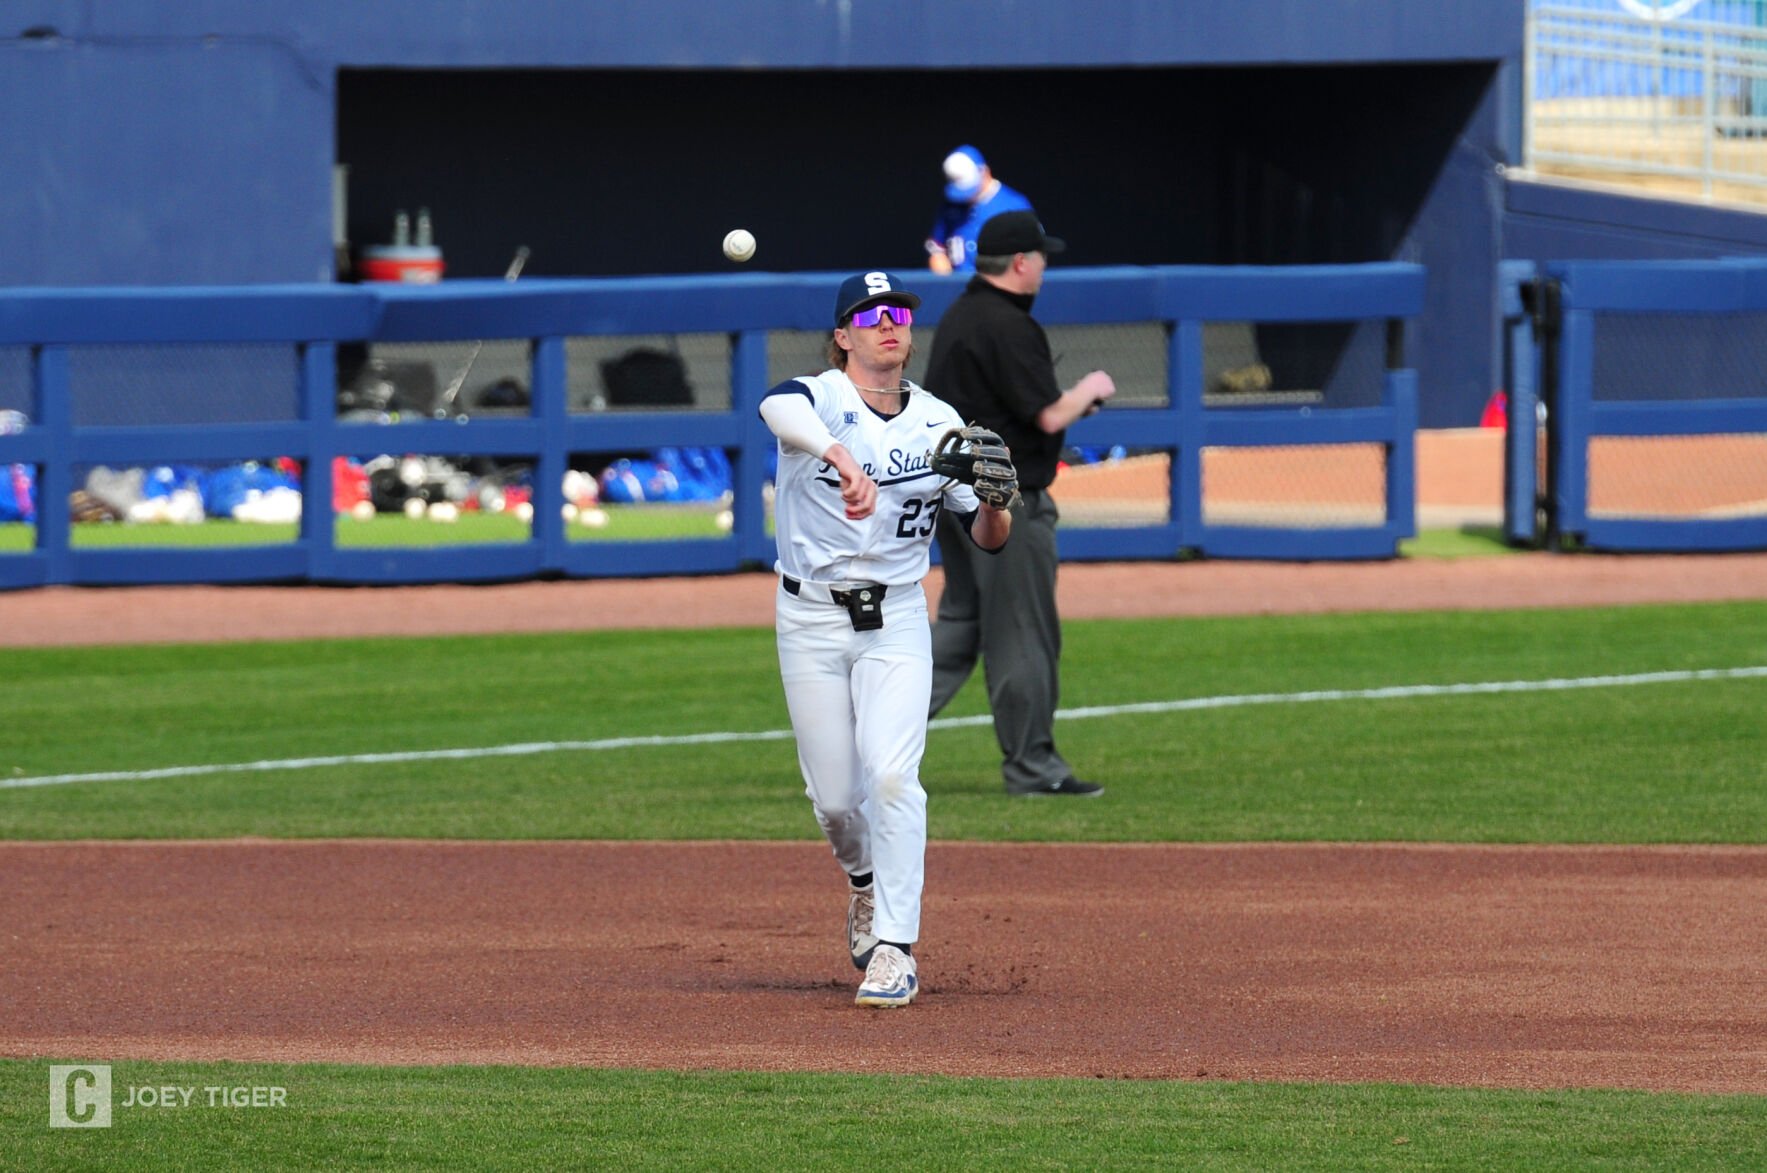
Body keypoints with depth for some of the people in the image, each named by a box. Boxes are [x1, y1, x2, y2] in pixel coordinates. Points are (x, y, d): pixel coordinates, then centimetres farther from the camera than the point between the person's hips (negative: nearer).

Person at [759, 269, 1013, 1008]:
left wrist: (994, 502, -19)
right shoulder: (819, 400, -8)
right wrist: (844, 461, -55)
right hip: (810, 623, -1)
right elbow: (779, 408, -36)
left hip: (896, 621, 1)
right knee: (834, 794, 4)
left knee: (891, 773, -17)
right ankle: (866, 882, 38)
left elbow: (986, 540, 5)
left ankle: (895, 948, -15)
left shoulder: (939, 423, 4)